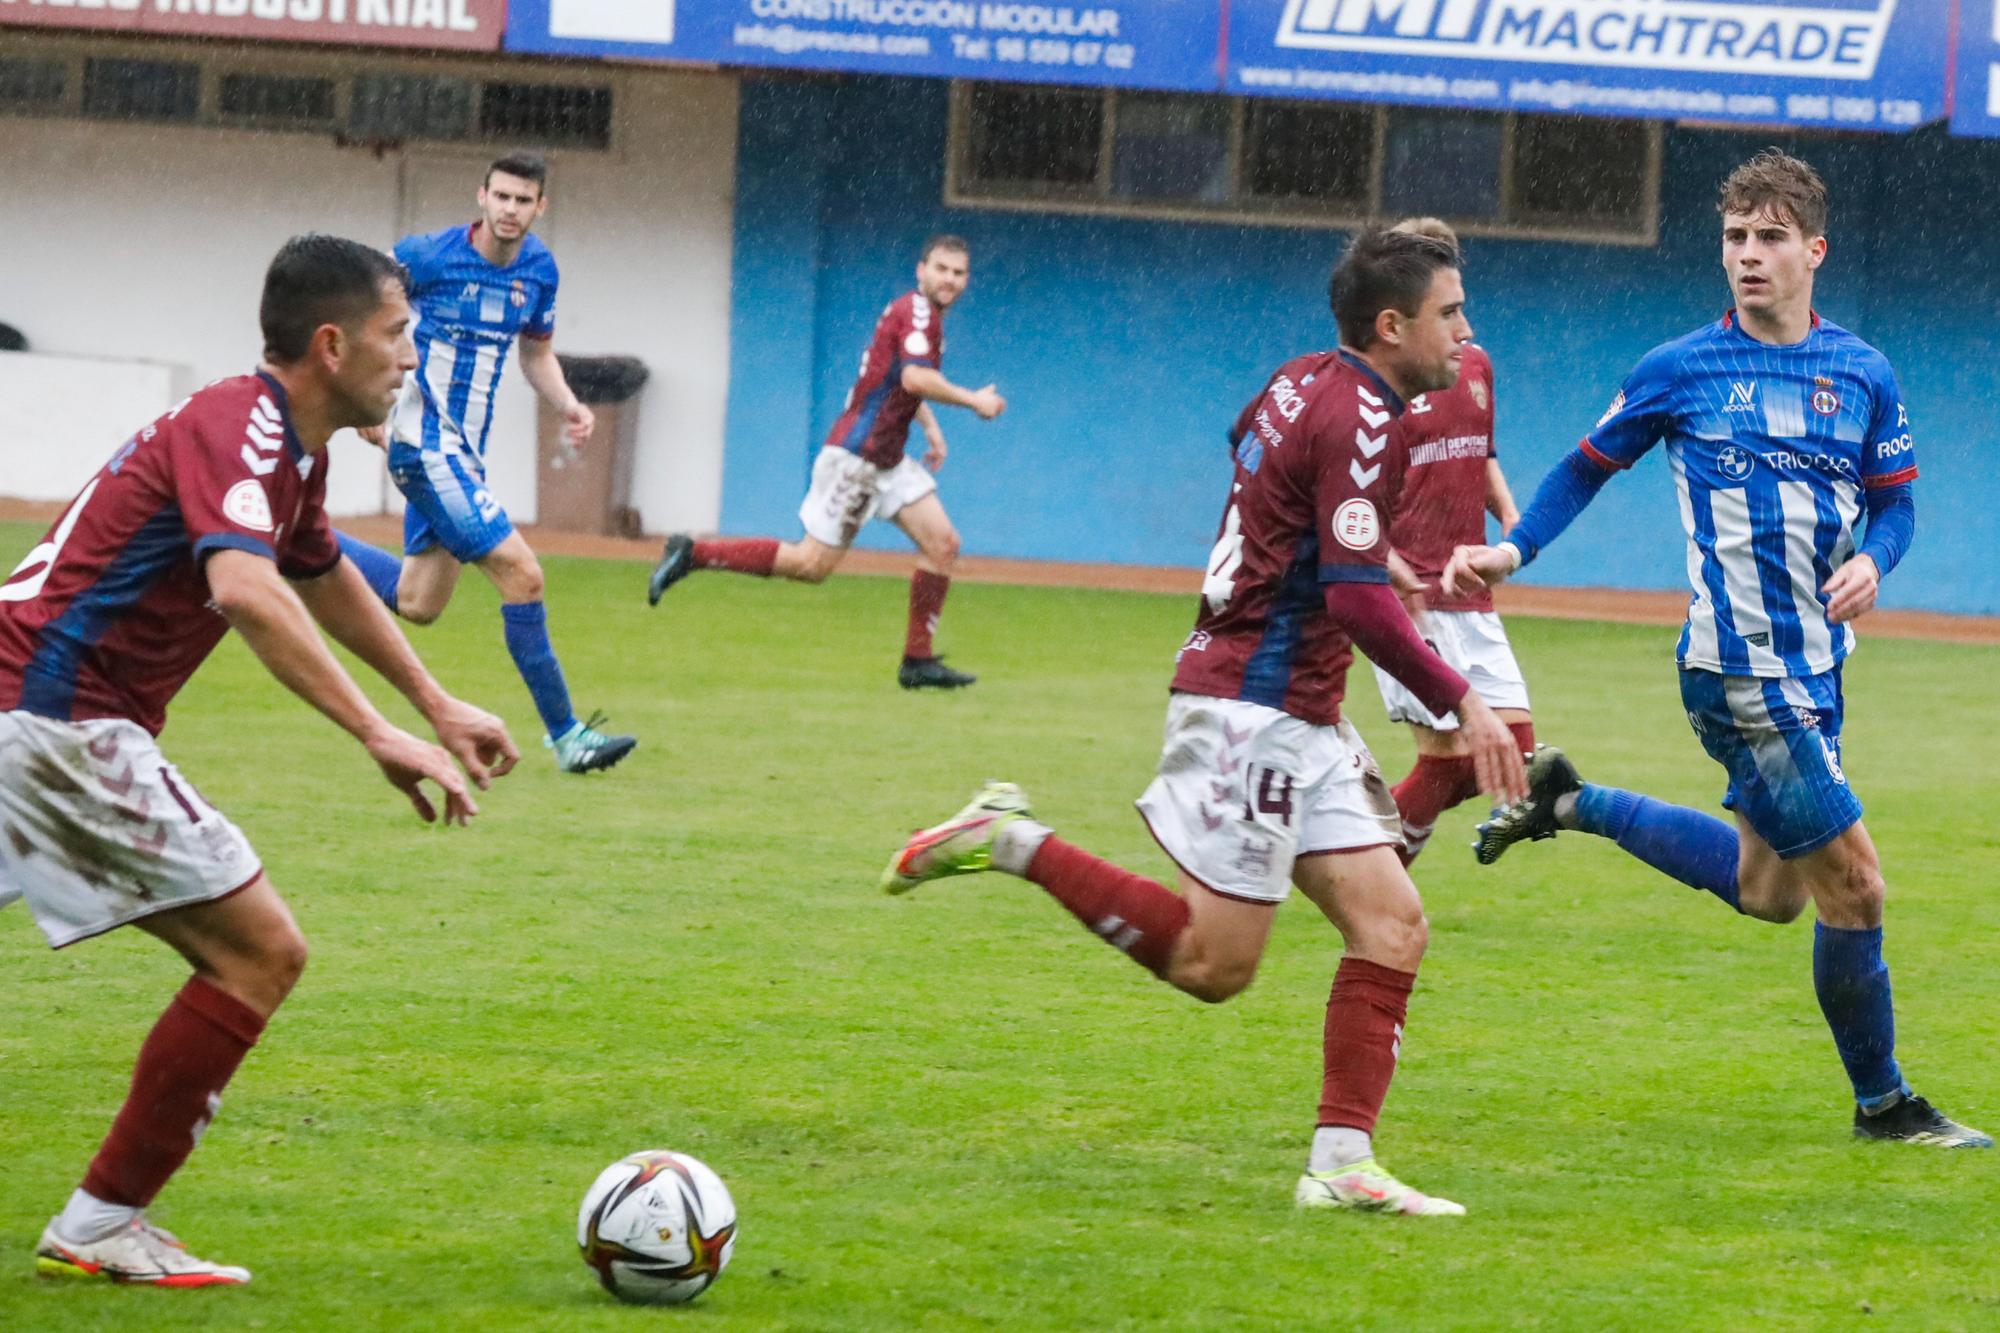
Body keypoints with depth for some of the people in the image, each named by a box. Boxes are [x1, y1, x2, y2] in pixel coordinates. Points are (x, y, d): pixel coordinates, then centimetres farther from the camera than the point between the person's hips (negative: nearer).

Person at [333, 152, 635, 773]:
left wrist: (569, 407, -1)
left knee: (417, 602, 18)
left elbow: (537, 353, 18)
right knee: (521, 574, -16)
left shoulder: (538, 269, 4)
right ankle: (564, 734, -11)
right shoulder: (429, 256, -15)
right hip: (426, 445, -8)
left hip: (466, 452, 8)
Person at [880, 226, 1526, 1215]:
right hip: (1253, 708, -10)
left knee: (1392, 926, 2)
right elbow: (1358, 601, -24)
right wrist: (1460, 702, -21)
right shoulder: (1360, 420, -16)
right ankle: (1013, 843, 0)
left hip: (1298, 720, 10)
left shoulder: (1306, 390, 12)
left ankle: (1341, 1164, -1)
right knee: (1213, 964, -8)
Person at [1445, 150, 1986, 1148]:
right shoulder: (1681, 371, -4)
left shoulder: (1863, 374, 5)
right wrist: (1511, 551, -3)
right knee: (1853, 884, -7)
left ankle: (1576, 806, 34)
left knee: (1771, 889, 18)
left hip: (1816, 663, 6)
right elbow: (1589, 467, 9)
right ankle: (1883, 1104, 8)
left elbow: (1895, 502, 12)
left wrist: (1871, 562, -9)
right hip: (1738, 664, -6)